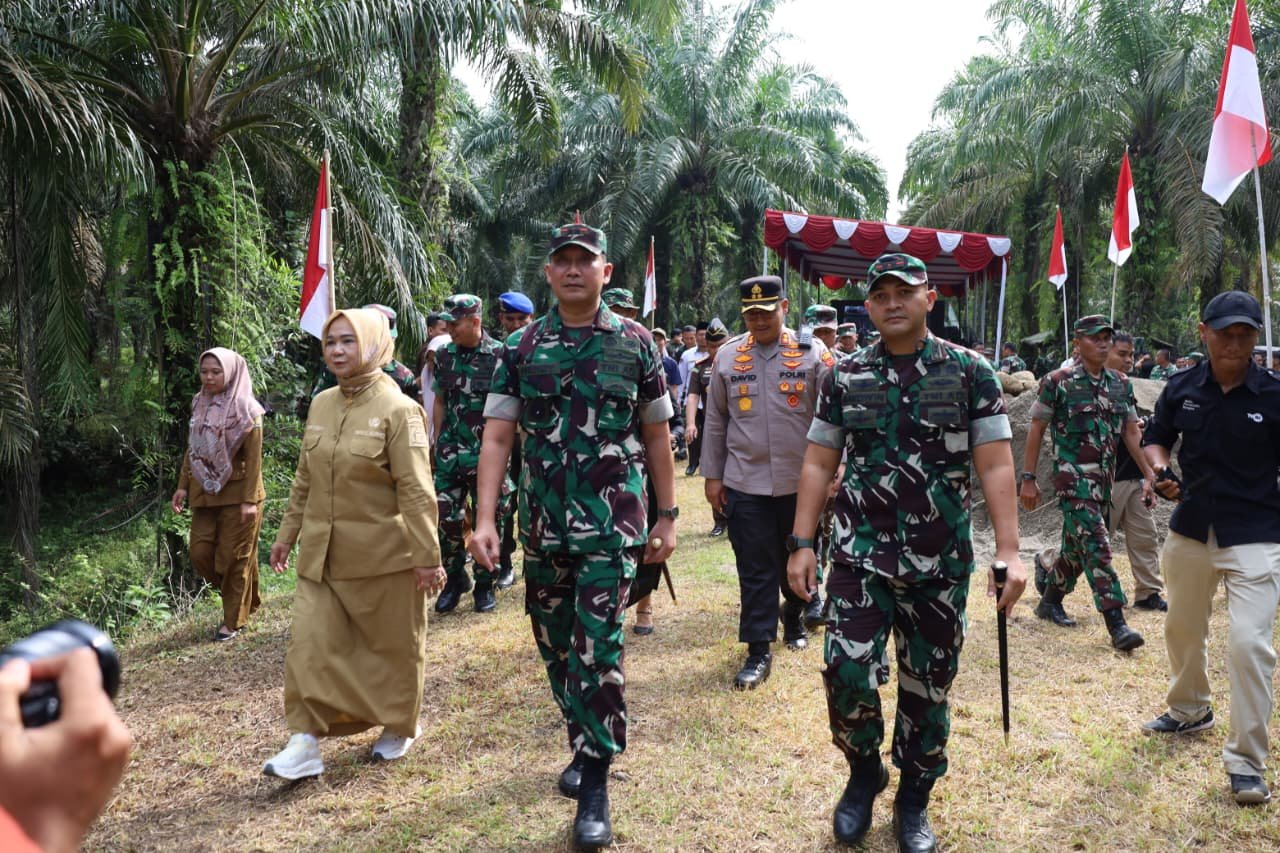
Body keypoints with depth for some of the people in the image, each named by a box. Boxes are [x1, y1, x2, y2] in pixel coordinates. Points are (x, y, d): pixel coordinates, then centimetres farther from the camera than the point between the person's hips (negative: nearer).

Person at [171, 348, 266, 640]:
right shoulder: (199, 405, 7)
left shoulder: (245, 409, -11)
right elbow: (192, 450, 14)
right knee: (200, 554, 5)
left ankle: (233, 620, 18)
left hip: (236, 494, -6)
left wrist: (249, 500, -19)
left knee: (233, 557, 3)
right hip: (205, 493, 6)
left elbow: (254, 458, -14)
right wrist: (183, 486, 6)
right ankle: (242, 599, 28)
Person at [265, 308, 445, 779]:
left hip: (383, 556, -5)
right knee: (310, 643, 1)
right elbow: (304, 480, 15)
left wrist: (427, 557, -16)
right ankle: (305, 742, 12)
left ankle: (398, 728, 32)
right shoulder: (321, 406, 6)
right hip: (321, 555, 5)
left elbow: (416, 491, -16)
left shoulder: (398, 410, -14)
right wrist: (287, 535, 16)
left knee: (394, 647, 10)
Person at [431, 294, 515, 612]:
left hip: (487, 453, -4)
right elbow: (440, 402, 14)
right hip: (450, 452, 4)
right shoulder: (445, 355, 7)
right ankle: (455, 578, 20)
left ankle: (484, 584, 19)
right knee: (446, 516, 2)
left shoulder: (498, 355, -7)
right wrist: (437, 441, 11)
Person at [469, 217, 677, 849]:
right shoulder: (522, 349, 3)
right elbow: (496, 437, -1)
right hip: (542, 524, 3)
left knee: (598, 646, -6)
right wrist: (485, 519, -11)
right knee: (554, 646, 14)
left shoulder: (635, 343, 0)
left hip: (611, 523, -3)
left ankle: (595, 784, 7)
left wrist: (666, 516, 4)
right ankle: (584, 744, 37)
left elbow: (656, 437, 5)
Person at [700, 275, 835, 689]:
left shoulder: (812, 353, -2)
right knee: (755, 570, 1)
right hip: (745, 484, 0)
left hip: (801, 482, 0)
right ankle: (758, 652, 9)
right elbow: (715, 420, 7)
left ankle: (794, 619, 43)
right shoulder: (727, 356, 3)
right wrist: (712, 475, 6)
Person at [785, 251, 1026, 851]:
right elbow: (818, 464, 6)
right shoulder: (844, 377, 4)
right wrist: (802, 544, 0)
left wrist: (1009, 551, -12)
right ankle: (864, 771, 22)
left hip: (942, 563, 0)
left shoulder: (971, 372, -1)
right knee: (847, 672, -9)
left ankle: (914, 800, 31)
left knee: (928, 685, 10)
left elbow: (995, 466, -4)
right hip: (861, 554, 1)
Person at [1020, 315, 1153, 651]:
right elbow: (1036, 430, -4)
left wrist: (1148, 474, 11)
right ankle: (1116, 624, -13)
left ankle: (1050, 601, 32)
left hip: (1104, 479, 7)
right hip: (1072, 476, -7)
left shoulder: (1120, 384, 11)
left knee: (1076, 545, 15)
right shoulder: (1058, 381, -7)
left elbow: (1131, 432, 16)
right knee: (1097, 546, -14)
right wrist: (1028, 479, -6)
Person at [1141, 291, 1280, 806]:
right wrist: (1159, 466, -8)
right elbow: (1155, 438, 13)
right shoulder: (1181, 388, 0)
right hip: (1190, 530, 4)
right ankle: (1190, 711, 45)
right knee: (1183, 630, 19)